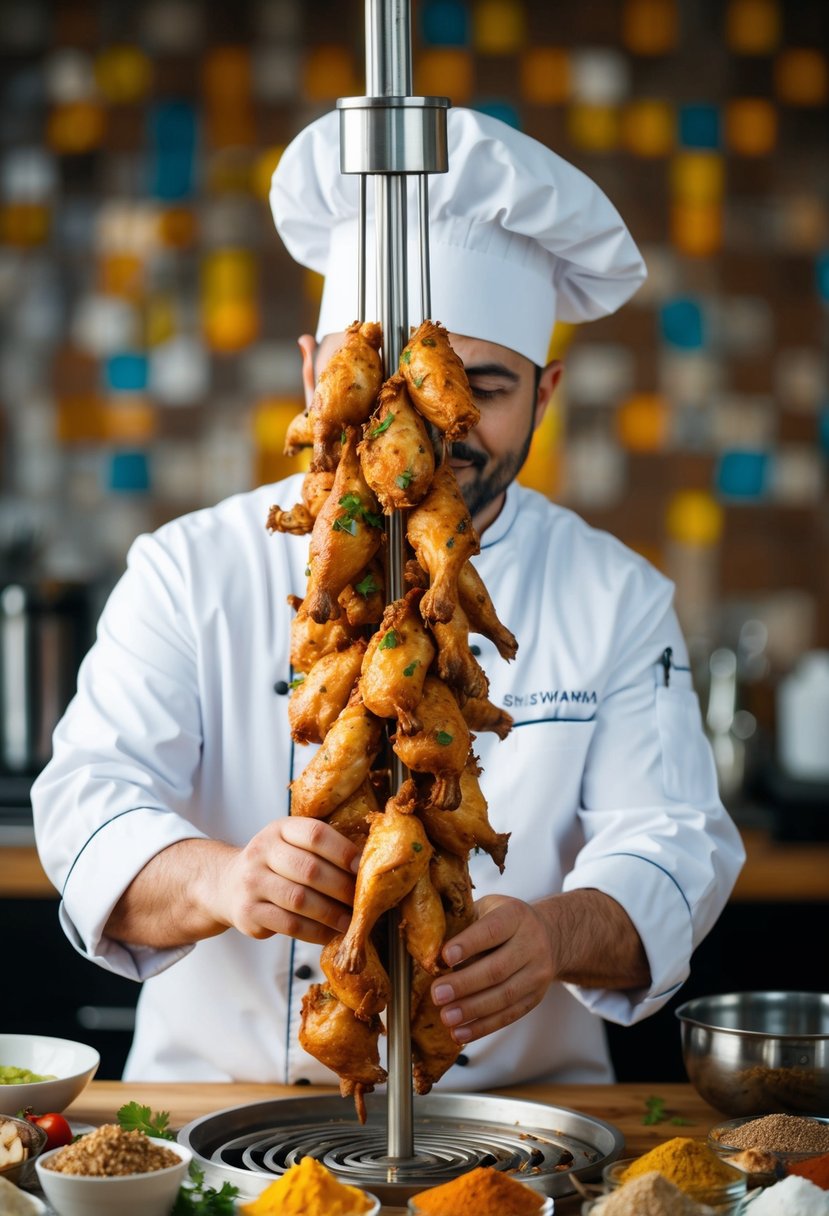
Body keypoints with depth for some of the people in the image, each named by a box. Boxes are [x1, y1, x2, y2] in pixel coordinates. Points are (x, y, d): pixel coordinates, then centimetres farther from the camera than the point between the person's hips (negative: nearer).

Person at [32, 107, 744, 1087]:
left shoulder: (617, 599, 4)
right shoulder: (192, 573, 1)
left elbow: (669, 843, -4)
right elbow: (95, 798, -10)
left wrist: (560, 932, -28)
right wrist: (223, 880, -34)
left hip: (515, 1110, 1)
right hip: (219, 1116, -1)